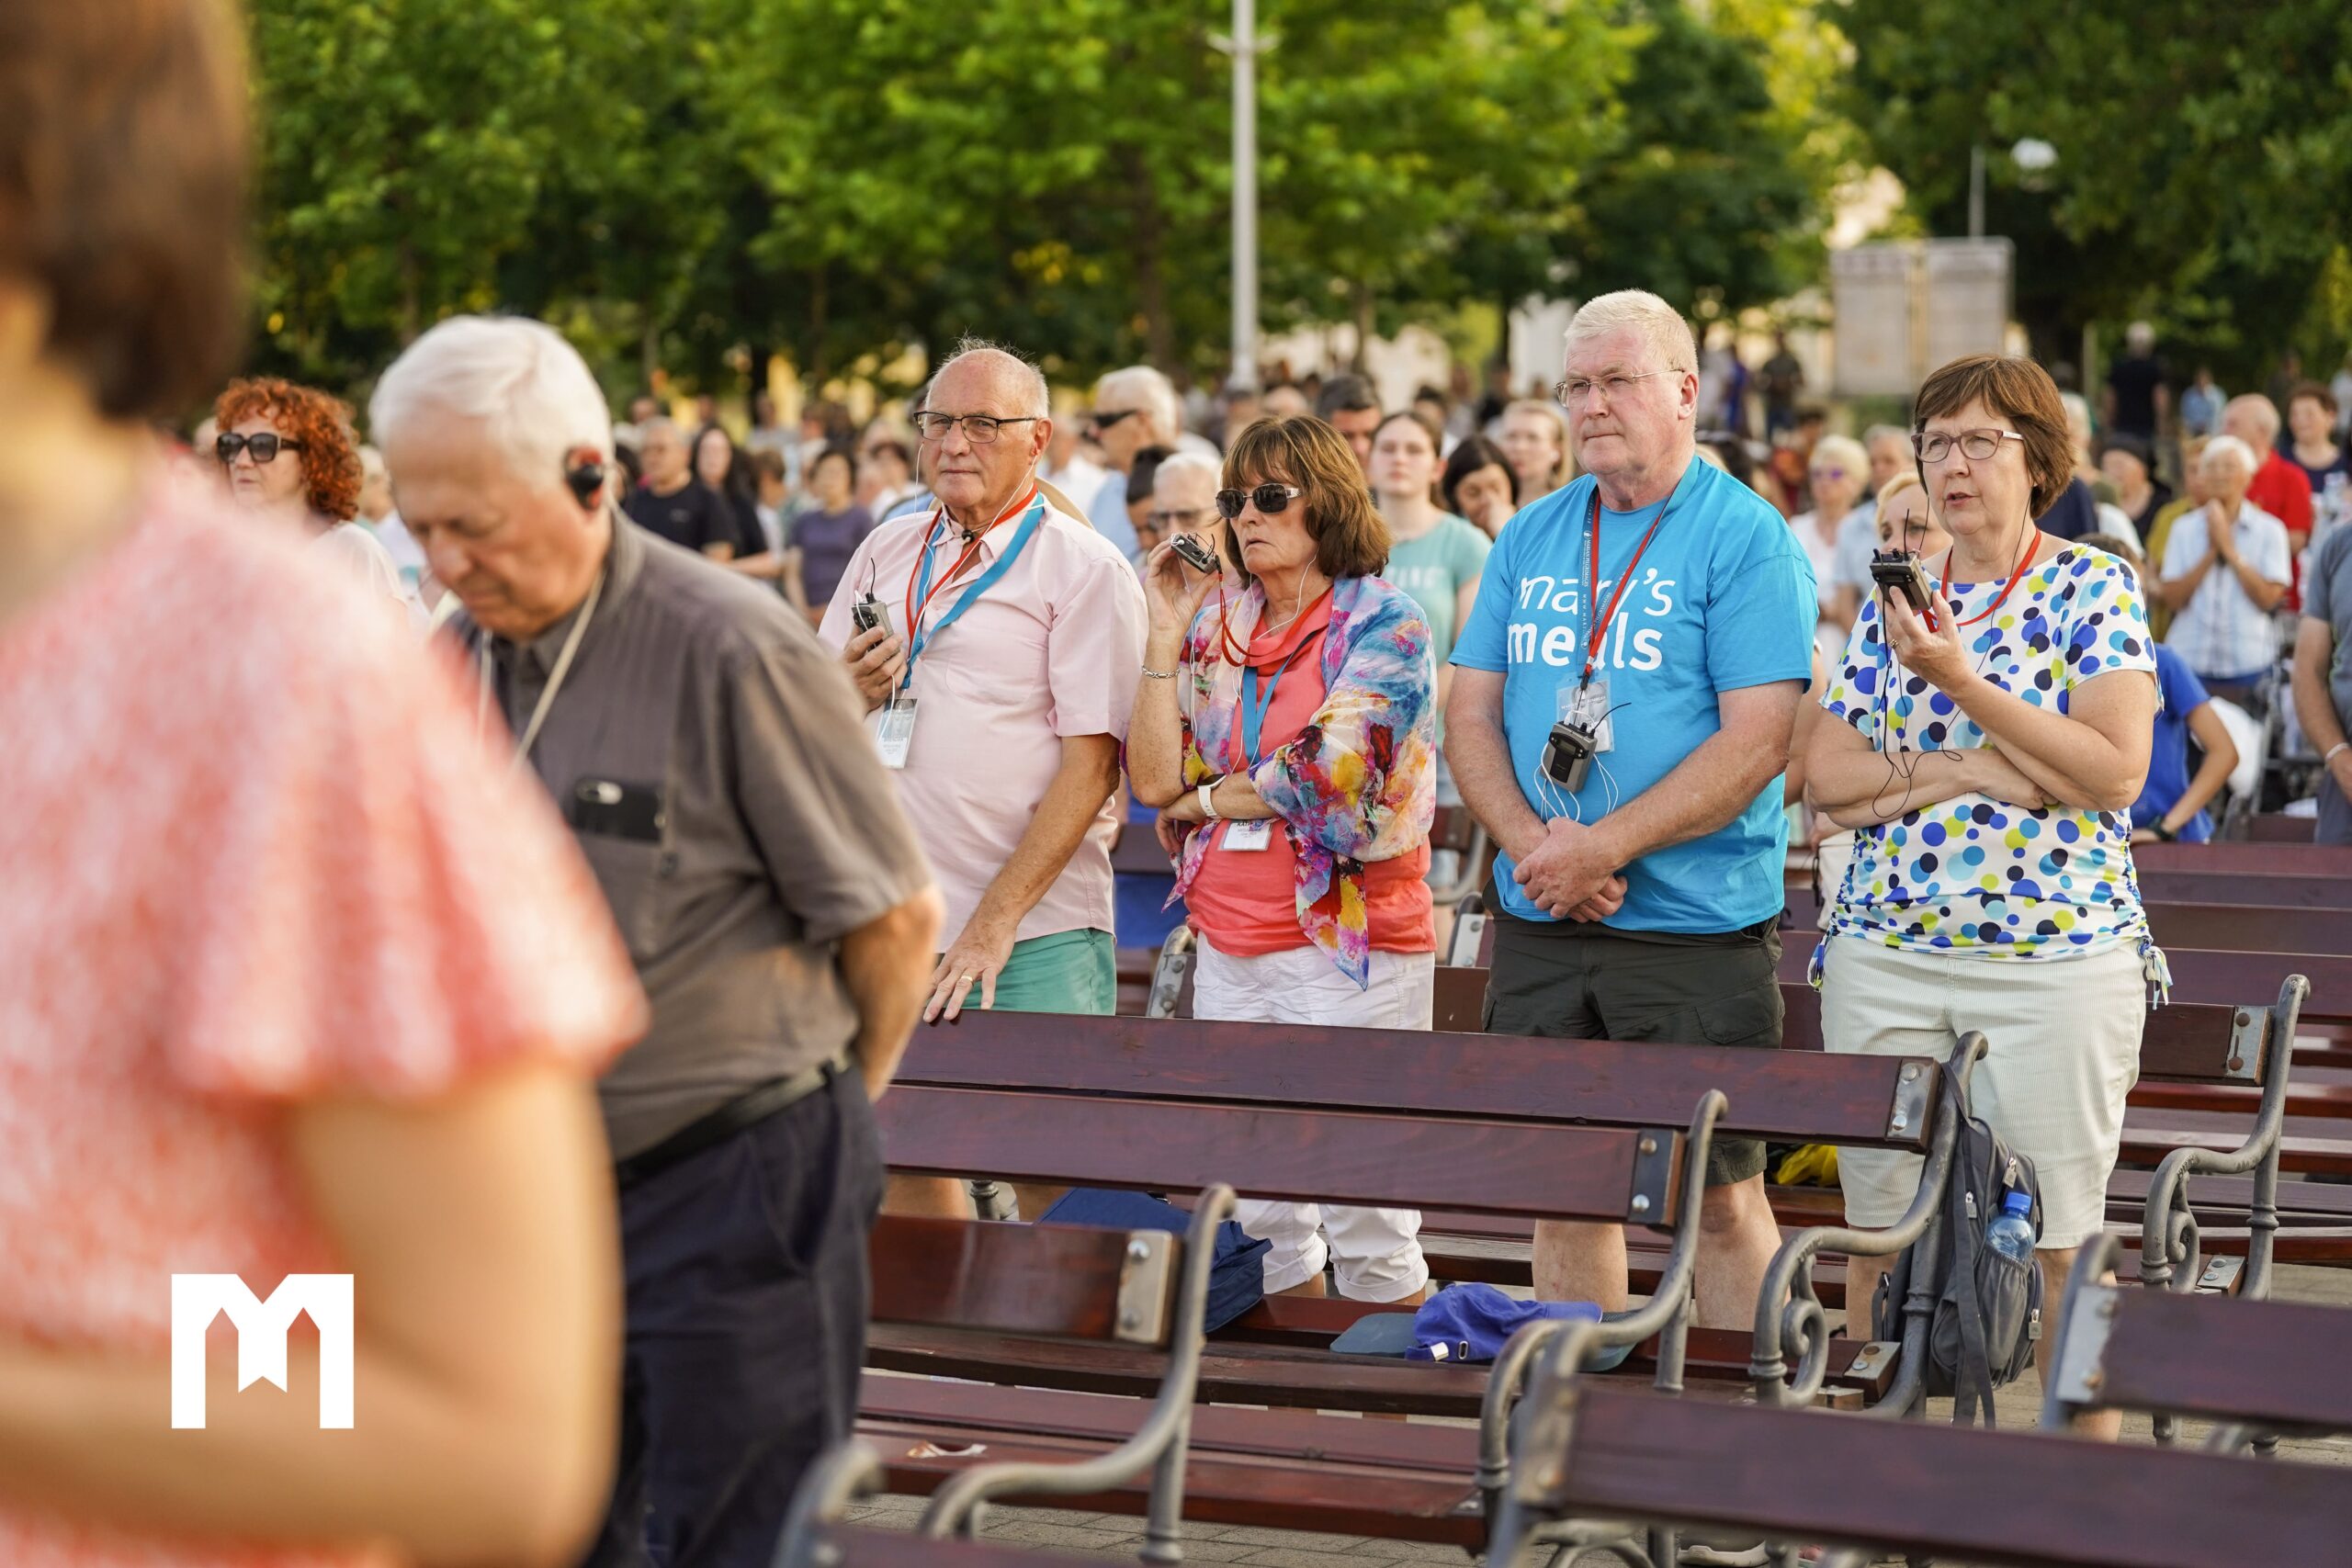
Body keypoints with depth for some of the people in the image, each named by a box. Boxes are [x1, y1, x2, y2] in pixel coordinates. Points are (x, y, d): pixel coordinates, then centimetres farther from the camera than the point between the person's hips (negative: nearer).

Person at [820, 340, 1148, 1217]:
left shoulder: (1084, 569, -4)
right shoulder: (887, 553, 14)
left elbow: (1091, 764, -11)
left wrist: (994, 924, -17)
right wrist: (849, 696, -5)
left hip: (1031, 943, -5)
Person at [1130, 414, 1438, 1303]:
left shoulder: (1381, 621, -4)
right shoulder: (1217, 627, 12)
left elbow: (1329, 772, -16)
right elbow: (1154, 779, 4)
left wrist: (1206, 798, -2)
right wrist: (1167, 632, 2)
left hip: (1349, 938, -6)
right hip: (1229, 942, 6)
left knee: (1366, 1217, -6)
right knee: (1256, 1210, 10)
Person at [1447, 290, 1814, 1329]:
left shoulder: (1745, 537, -6)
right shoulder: (1530, 538, 12)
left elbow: (1756, 740, -14)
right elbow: (1471, 716, 9)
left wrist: (1604, 846, -18)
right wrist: (1531, 845, -9)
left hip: (1695, 928, -5)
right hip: (1538, 925, 5)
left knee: (1721, 1196, -3)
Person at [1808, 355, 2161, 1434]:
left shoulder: (2094, 588, 0)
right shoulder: (1891, 602, 12)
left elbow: (2115, 774, -12)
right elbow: (1827, 778, 5)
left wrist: (1962, 683, -18)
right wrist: (1966, 769, -10)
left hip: (2058, 954, -4)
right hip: (1885, 955, 4)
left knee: (2056, 1242, -2)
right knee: (1880, 1232, 5)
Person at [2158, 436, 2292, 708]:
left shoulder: (2269, 530, 3)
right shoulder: (2184, 530, 8)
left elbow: (2268, 598, -6)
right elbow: (2173, 597, 0)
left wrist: (2230, 550, -8)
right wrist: (2210, 553, -8)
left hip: (2249, 663, -1)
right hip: (2190, 659, 1)